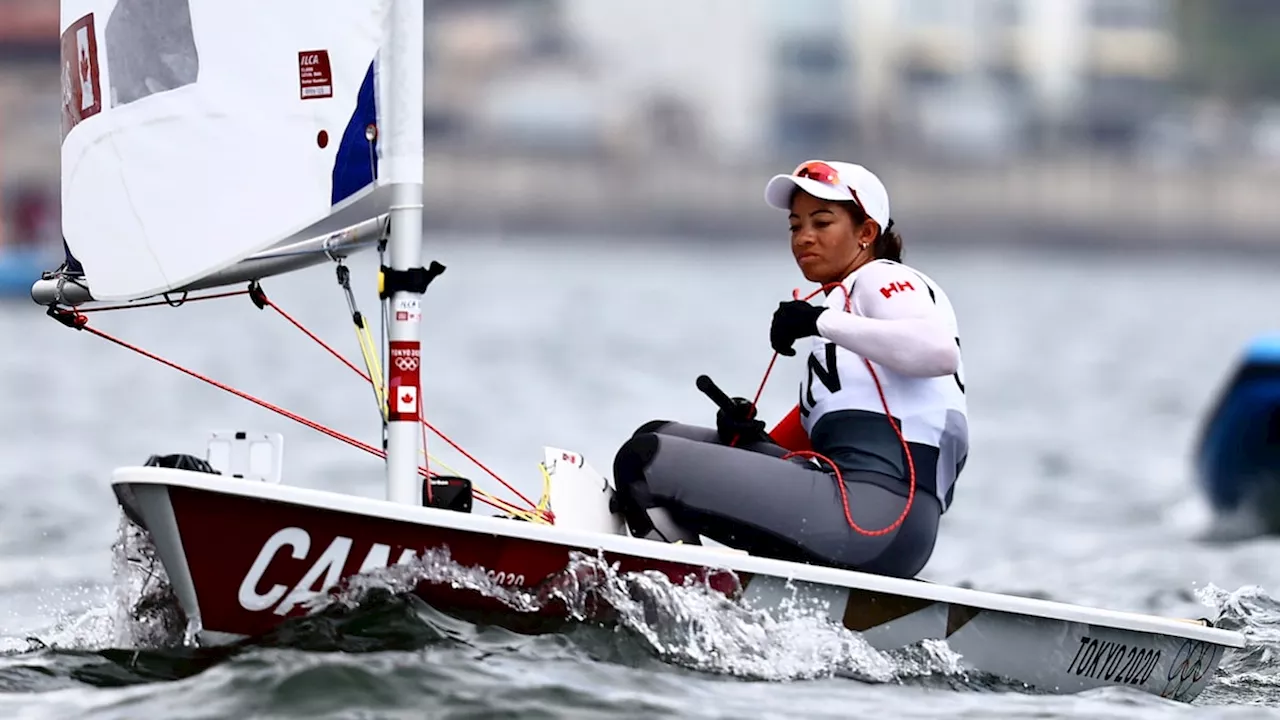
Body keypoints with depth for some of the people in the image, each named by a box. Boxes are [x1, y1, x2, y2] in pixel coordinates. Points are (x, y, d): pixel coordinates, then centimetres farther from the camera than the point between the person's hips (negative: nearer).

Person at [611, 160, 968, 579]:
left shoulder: (883, 279, 3)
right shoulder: (846, 297, 30)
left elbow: (939, 351, -22)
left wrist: (822, 321, -15)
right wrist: (751, 436, 2)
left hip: (872, 520, -10)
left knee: (644, 461, -15)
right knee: (658, 438, 15)